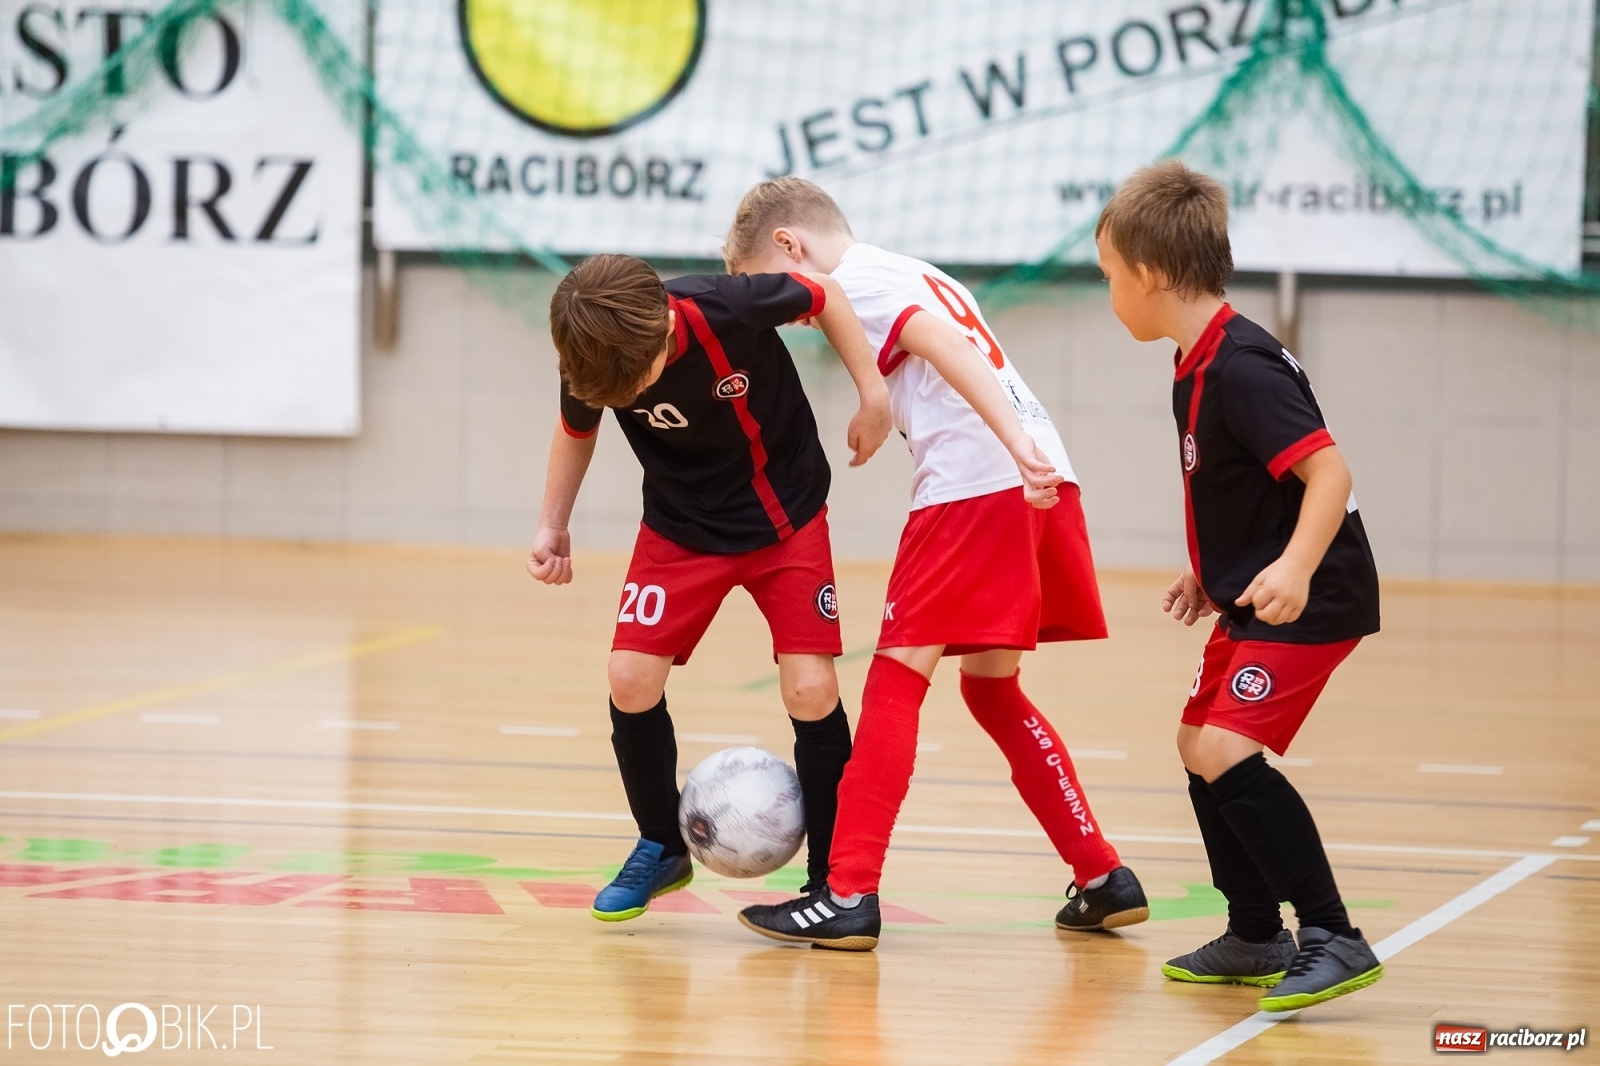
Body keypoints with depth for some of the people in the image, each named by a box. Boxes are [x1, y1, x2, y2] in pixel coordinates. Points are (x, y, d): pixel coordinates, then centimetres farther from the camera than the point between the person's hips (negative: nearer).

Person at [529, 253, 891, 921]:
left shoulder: (727, 309, -31)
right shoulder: (591, 366, -20)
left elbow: (826, 296, -13)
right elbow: (576, 432, 4)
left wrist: (873, 395, -15)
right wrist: (552, 527, 3)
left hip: (784, 509, -3)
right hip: (682, 524, 3)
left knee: (810, 689, -13)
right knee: (630, 678, -9)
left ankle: (833, 884, -1)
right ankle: (662, 848, 16)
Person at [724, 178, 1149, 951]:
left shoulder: (855, 279, -1)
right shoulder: (918, 277, 28)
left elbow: (945, 347, -16)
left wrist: (1016, 443, -27)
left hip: (974, 484, -9)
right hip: (1040, 480, 9)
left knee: (896, 678, -4)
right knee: (989, 685, 19)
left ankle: (849, 897, -8)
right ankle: (1103, 877, 18)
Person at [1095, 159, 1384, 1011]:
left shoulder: (1239, 369, -22)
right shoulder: (1201, 366, 10)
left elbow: (1327, 471, -30)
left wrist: (1294, 568, -42)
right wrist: (1215, 574, 26)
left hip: (1309, 600, -11)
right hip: (1254, 598, 11)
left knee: (1229, 753, -21)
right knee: (1201, 744, 19)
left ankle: (1333, 940, -19)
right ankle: (1257, 940, 30)